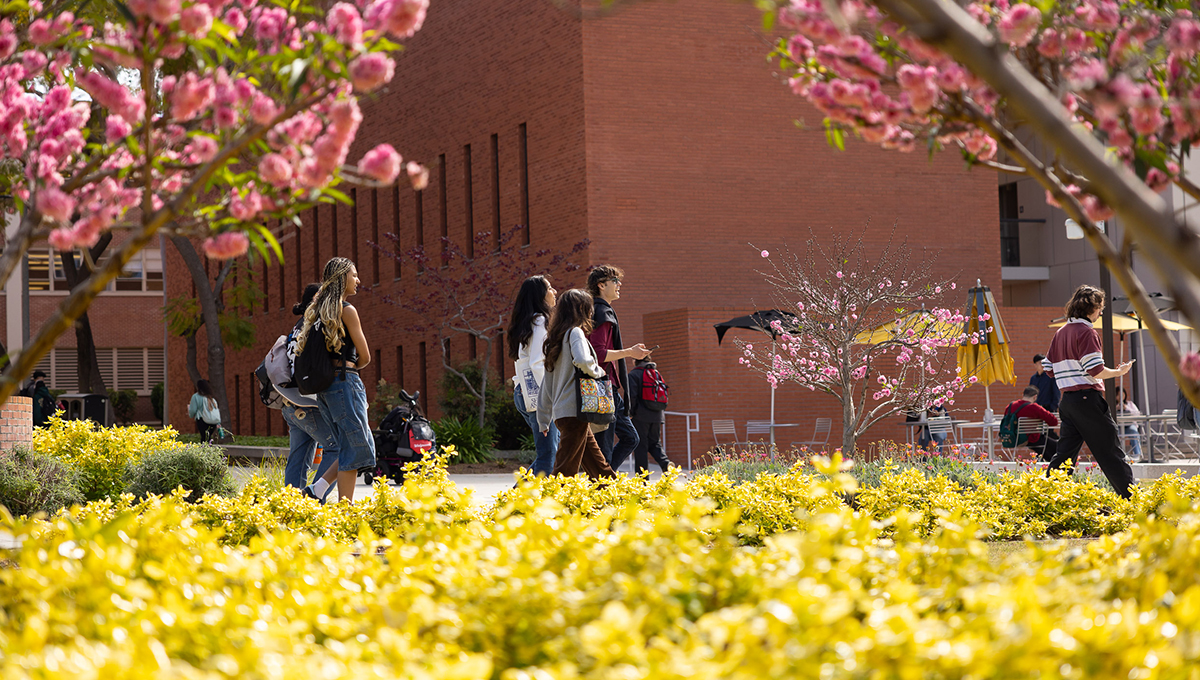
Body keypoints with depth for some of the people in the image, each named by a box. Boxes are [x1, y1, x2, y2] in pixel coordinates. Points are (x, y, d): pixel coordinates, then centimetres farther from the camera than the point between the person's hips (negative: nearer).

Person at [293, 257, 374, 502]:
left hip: (324, 387, 8)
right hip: (345, 381, -8)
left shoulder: (318, 311, 16)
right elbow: (365, 356, -5)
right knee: (356, 448, -7)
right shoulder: (347, 310, -7)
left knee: (356, 446, 13)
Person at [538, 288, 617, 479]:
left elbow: (546, 384, 19)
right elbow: (583, 361, -28)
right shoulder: (575, 333, -7)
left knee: (598, 466, 12)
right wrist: (598, 371, -6)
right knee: (566, 471, -9)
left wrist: (544, 420, 21)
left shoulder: (554, 337, 18)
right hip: (574, 409, -9)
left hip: (561, 411, 9)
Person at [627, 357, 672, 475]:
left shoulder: (633, 374, -3)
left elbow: (632, 395, -13)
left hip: (641, 416, -5)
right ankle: (666, 463, -12)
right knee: (655, 443, 14)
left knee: (640, 447, -2)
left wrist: (630, 413, -3)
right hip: (656, 415, 5)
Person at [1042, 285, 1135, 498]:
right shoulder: (1086, 332, -11)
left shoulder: (1061, 333, 14)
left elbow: (1048, 367, 18)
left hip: (1067, 400, 8)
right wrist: (1119, 372, -3)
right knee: (1110, 451, -3)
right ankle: (1131, 499, 1)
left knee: (1065, 452, 10)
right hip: (1087, 398, -8)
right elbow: (1096, 370, -17)